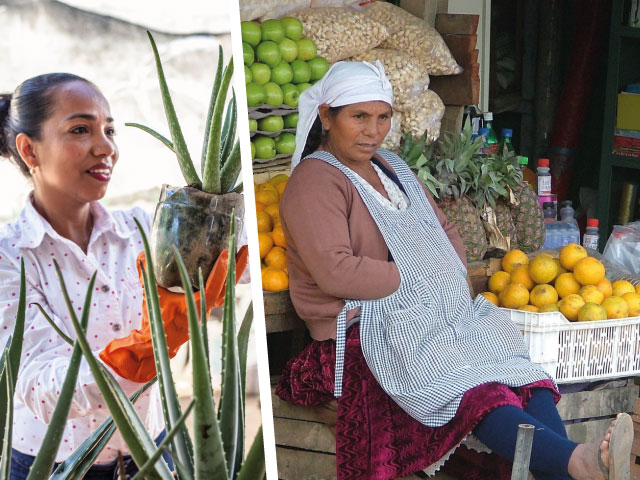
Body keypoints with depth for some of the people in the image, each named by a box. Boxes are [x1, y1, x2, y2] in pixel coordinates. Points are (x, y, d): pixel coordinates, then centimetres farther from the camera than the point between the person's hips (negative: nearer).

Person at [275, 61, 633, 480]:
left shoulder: (391, 167, 23)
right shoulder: (315, 181, -4)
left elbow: (445, 232, 25)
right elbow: (335, 272, -17)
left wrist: (452, 273, 3)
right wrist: (413, 277, -8)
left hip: (442, 310, 8)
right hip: (367, 327, -8)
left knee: (524, 379, -20)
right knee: (471, 390, -33)